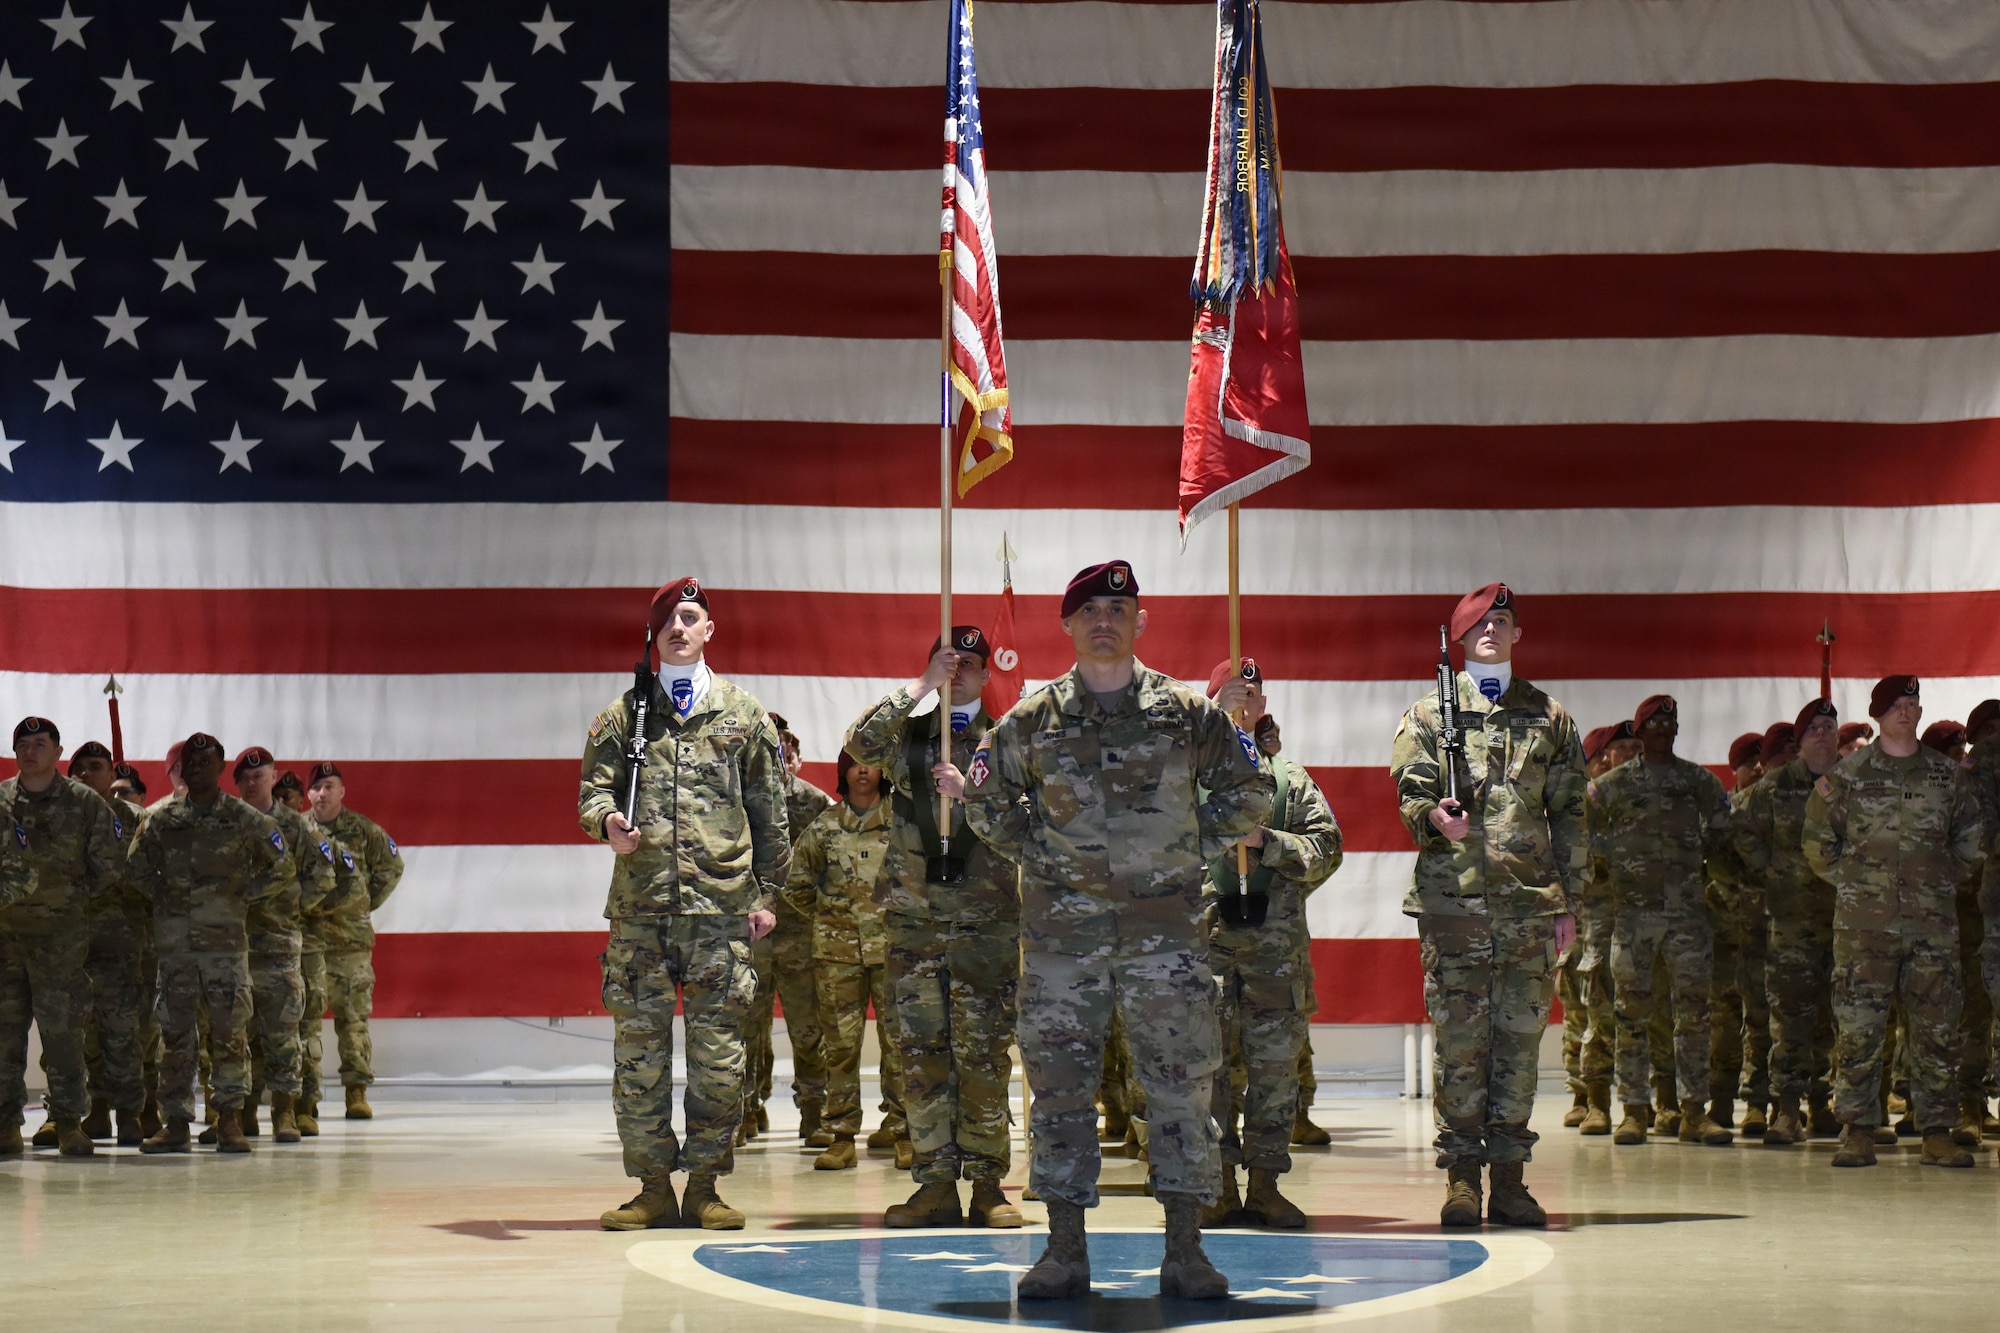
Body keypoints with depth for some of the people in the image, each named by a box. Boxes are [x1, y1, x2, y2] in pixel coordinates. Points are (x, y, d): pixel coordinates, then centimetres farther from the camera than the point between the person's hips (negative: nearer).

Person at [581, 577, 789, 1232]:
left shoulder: (744, 715, 11)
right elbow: (593, 789, 8)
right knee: (639, 1045, -1)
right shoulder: (623, 715, 12)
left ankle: (704, 1184, 6)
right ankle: (653, 1187, 5)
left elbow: (770, 813, 12)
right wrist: (607, 820, -15)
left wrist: (767, 894, 7)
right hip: (640, 907, 1)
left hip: (722, 906, 0)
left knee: (718, 1050, -1)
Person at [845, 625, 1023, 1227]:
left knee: (983, 1053, -3)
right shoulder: (907, 736, 13)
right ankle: (936, 1183, 4)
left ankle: (986, 1182, 3)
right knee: (921, 1052, 0)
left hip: (987, 921, -1)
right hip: (913, 917, 1)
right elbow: (859, 743, -8)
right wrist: (921, 686, -10)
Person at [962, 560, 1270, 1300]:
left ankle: (1185, 1251, 4)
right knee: (1059, 1083, 1)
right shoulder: (1032, 720, 5)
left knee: (1181, 1081, -2)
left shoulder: (1189, 713, 4)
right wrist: (1036, 853, 5)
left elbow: (1248, 795, 12)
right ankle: (1065, 1251, 8)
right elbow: (986, 799, 15)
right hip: (1062, 925, 1)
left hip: (1164, 922, 0)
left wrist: (1195, 850, 4)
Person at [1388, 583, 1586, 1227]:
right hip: (1453, 901, -2)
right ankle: (1461, 1178, 4)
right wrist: (1434, 817, -20)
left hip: (1530, 906, 2)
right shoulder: (1428, 715, 10)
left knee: (1520, 1038, 2)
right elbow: (1407, 793, 4)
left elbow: (1570, 816, 15)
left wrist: (1568, 903, 9)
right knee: (1460, 1040, -2)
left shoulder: (1550, 719, 15)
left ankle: (1509, 1178, 7)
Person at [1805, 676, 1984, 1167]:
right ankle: (1858, 1131, 1)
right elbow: (1818, 842, 11)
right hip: (1865, 923, -2)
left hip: (1933, 922, 2)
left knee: (1937, 1029, 2)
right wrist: (1853, 884, 5)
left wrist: (1941, 882, 11)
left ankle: (1936, 1132, 9)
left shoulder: (1948, 776, 10)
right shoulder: (1846, 776, 4)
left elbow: (1972, 841, 20)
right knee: (1859, 1027, -5)